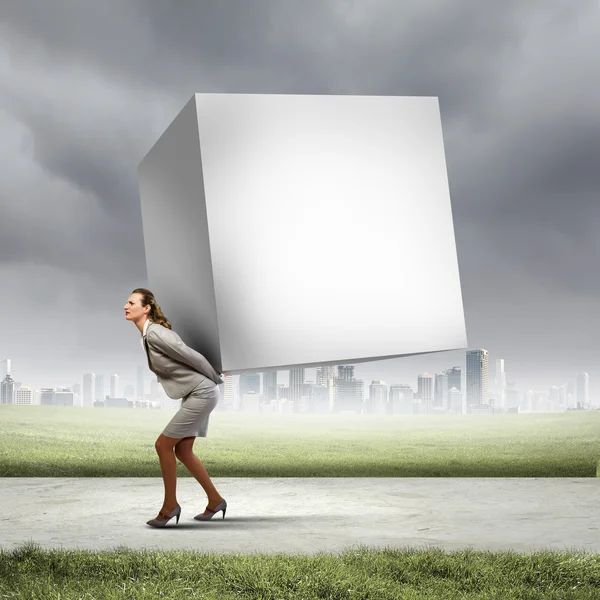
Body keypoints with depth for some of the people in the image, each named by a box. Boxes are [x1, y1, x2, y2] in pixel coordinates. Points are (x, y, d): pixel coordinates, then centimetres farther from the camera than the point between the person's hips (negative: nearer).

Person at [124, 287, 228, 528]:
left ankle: (170, 505, 6)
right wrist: (214, 377, 18)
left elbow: (192, 356, -18)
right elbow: (188, 356, 16)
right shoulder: (148, 334, 8)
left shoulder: (155, 333, -22)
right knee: (182, 450, 12)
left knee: (163, 445, -6)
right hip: (194, 394, 9)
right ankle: (215, 501, 22)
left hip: (202, 393, -9)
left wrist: (216, 380, -4)